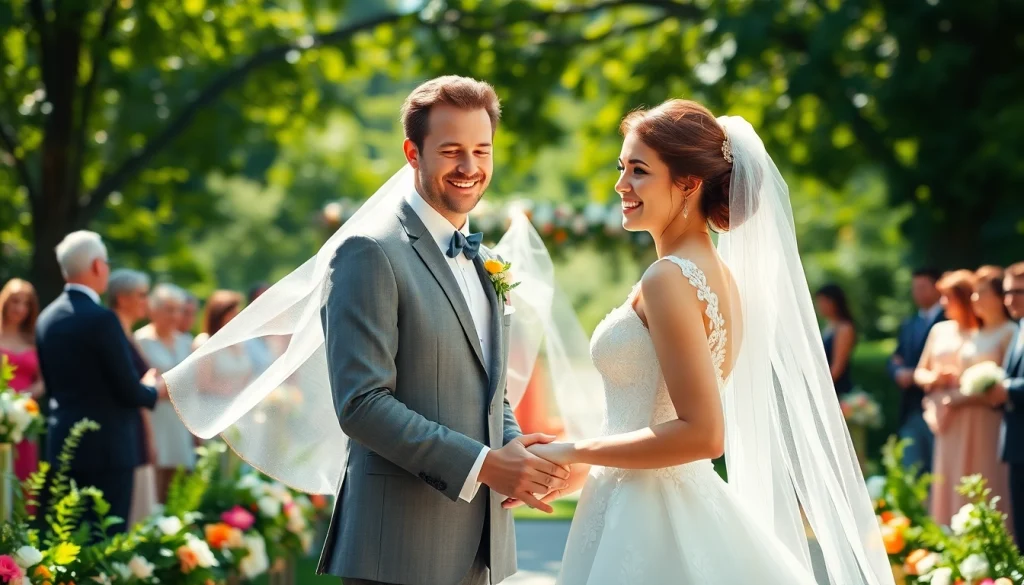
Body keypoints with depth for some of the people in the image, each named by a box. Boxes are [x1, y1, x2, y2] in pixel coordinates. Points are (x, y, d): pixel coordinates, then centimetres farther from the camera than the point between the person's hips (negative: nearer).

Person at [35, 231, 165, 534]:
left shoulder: (47, 318, 8)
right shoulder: (101, 319, -16)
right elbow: (129, 391, -15)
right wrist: (154, 390, 8)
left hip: (63, 445, 8)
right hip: (107, 447, -8)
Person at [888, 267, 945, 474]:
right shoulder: (908, 325, 20)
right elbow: (895, 360, 16)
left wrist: (917, 375, -12)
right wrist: (899, 372, -6)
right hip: (911, 410, 7)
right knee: (911, 472, 6)